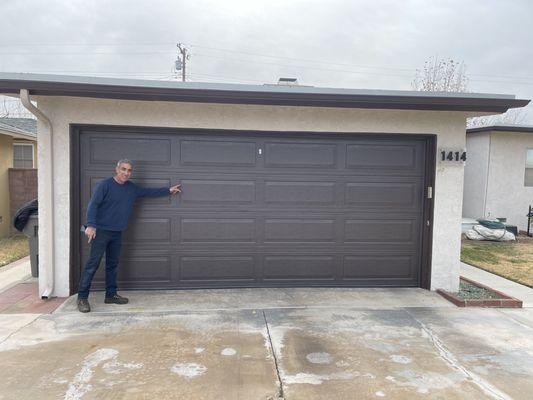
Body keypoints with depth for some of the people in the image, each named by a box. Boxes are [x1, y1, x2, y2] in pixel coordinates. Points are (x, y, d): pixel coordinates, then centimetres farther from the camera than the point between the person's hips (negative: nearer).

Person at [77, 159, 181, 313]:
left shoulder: (132, 188, 11)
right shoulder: (104, 185, -9)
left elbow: (149, 192, 22)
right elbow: (93, 205, -16)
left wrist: (168, 190, 23)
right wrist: (90, 225, -28)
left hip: (117, 233, 7)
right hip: (101, 231, -6)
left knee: (113, 264, 13)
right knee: (93, 264, -7)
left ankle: (111, 295, 22)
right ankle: (82, 297, -1)